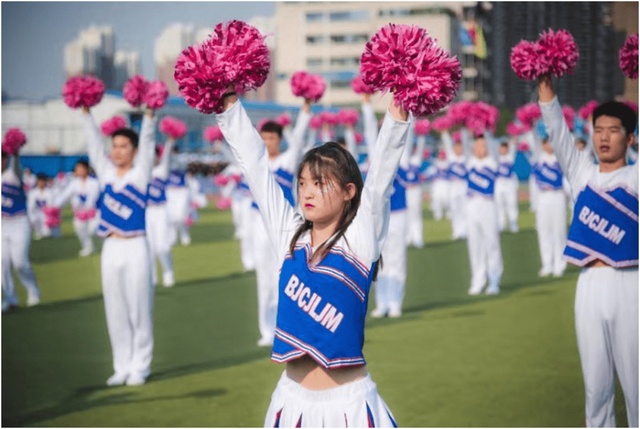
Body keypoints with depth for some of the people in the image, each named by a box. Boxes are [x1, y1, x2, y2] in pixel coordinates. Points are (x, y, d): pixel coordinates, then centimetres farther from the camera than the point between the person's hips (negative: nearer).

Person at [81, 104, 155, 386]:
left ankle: (139, 367, 5)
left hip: (135, 248, -4)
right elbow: (94, 144, 9)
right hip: (111, 247, 5)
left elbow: (147, 143, -10)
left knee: (139, 309, -1)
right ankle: (122, 367, 13)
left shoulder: (140, 174, 0)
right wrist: (86, 113, 3)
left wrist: (149, 114, -20)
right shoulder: (107, 173, 10)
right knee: (115, 310, 6)